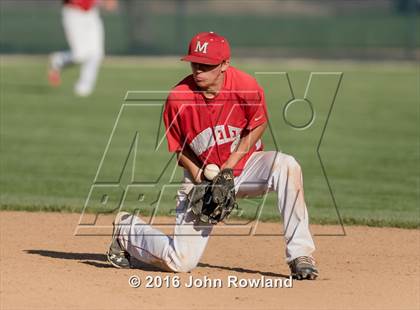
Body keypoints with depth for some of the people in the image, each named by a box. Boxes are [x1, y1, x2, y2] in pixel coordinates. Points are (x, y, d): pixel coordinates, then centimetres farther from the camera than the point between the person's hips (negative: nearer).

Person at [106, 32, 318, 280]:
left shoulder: (246, 87, -20)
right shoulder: (178, 98, -19)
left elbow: (258, 126, -3)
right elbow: (178, 147, -3)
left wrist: (230, 165, -12)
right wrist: (200, 179, -16)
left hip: (245, 165, 1)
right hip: (202, 176, -1)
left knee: (286, 166, -33)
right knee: (180, 261, -9)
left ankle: (300, 256, -26)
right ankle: (128, 228, 23)